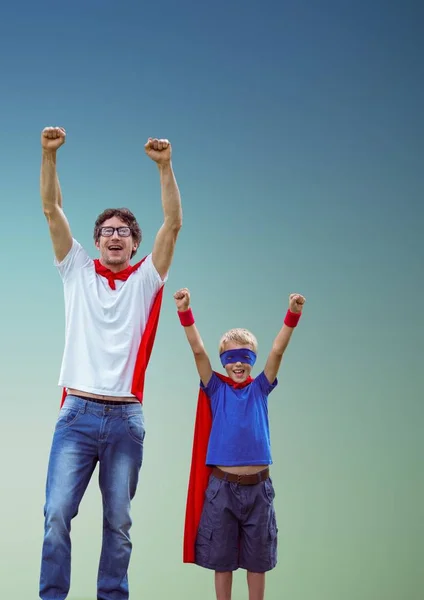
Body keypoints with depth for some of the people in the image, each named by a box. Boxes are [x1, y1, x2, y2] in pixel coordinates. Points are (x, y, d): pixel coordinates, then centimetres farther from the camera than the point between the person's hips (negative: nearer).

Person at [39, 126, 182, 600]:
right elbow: (51, 210, 3)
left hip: (126, 418, 0)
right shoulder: (78, 273, 10)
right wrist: (49, 154, -7)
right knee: (57, 513, -7)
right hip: (78, 413, 0)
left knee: (118, 520, 5)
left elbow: (173, 222, -1)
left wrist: (164, 165, -10)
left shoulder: (145, 280, 9)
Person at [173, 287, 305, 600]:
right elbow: (198, 351, -10)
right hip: (222, 486, -1)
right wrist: (185, 312, -22)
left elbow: (277, 351, -7)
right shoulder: (216, 389, 2)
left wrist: (293, 315, -21)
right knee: (221, 559, 8)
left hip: (258, 486, 1)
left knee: (258, 560, 10)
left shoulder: (259, 389, 4)